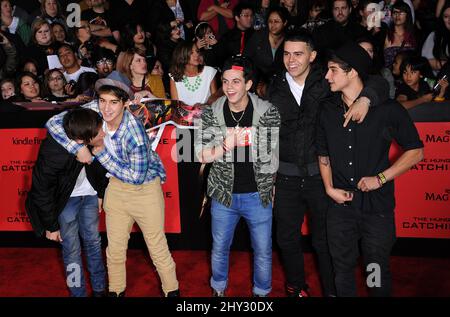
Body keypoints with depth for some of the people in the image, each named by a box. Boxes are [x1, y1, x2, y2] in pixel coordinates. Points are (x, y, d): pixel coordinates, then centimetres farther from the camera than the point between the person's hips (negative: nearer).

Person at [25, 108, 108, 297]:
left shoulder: (96, 143, -26)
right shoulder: (53, 153, -36)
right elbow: (42, 192, -21)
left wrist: (101, 193, 8)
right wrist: (51, 226, -10)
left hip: (89, 194, 4)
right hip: (66, 198, -4)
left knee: (94, 242, 14)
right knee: (72, 249, 2)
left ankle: (99, 289, 31)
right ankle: (78, 293, 21)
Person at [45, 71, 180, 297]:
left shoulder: (135, 134, -31)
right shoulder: (95, 109, -17)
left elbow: (136, 177, -23)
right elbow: (54, 123, -13)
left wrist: (101, 154, -22)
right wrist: (78, 148, -25)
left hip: (145, 187, -5)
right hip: (116, 186, 5)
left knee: (157, 248, 7)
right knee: (115, 248, 15)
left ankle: (172, 291, 29)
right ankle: (116, 291, 37)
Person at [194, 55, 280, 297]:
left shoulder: (268, 112, -11)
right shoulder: (210, 114, -7)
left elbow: (275, 152, -2)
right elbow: (201, 154, -10)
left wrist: (272, 185, 1)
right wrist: (228, 144, -25)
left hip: (258, 195, -1)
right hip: (223, 195, 1)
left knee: (263, 250, 13)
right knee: (219, 249, 17)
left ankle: (262, 292, 38)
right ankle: (218, 290, 42)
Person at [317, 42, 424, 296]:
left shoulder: (388, 109, -10)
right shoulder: (327, 110, 2)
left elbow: (416, 151, -4)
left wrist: (380, 178, -13)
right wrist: (329, 188, -2)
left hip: (377, 206, -3)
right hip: (340, 204, 3)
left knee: (378, 271, 13)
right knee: (342, 269, 17)